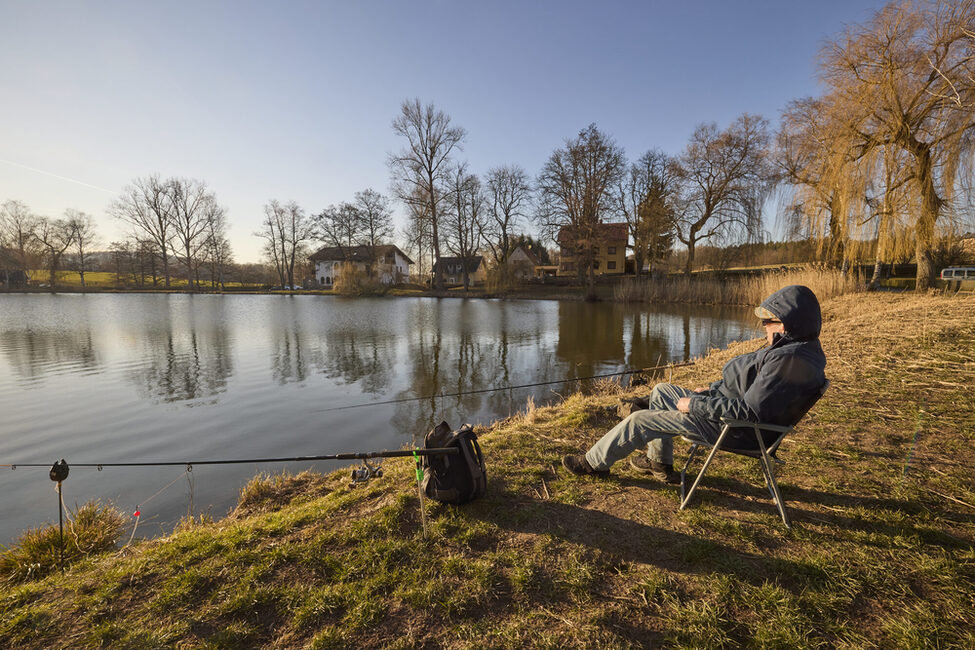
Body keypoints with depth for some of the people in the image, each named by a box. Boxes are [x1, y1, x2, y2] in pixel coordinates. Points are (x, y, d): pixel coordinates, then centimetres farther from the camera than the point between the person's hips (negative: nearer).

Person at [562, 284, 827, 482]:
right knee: (661, 391, 19)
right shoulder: (794, 347, 6)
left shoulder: (790, 359, -28)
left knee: (639, 420, -9)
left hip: (737, 430, -11)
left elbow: (749, 411, -32)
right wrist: (711, 389, 9)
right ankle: (659, 463, 27)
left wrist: (695, 404, -22)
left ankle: (595, 463, 13)